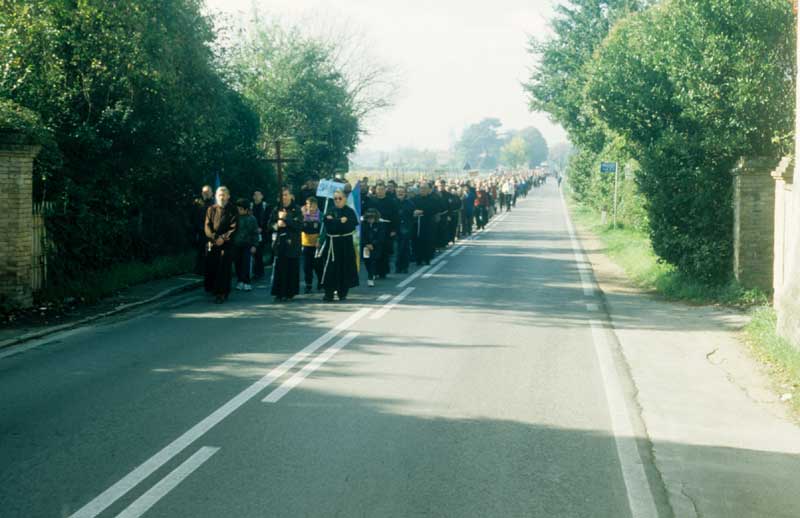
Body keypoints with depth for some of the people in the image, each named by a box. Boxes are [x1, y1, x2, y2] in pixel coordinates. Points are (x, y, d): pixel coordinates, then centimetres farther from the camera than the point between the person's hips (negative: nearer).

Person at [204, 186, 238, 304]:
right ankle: (212, 289, 16)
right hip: (212, 243, 3)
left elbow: (233, 227, -3)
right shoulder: (211, 209, 12)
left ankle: (222, 294, -5)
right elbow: (207, 226, 5)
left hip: (227, 243, -3)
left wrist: (223, 238, -14)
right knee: (211, 267, 1)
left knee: (224, 268, -7)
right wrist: (214, 237, -11)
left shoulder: (232, 210, 5)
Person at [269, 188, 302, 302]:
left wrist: (285, 219, -14)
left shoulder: (296, 210, 2)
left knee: (292, 268, -1)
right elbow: (270, 223, 9)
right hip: (279, 242, 2)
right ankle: (279, 293, -1)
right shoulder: (276, 210, 11)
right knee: (279, 268, -4)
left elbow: (299, 225, -8)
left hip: (292, 243, -2)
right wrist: (277, 225, -12)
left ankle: (290, 293, 7)